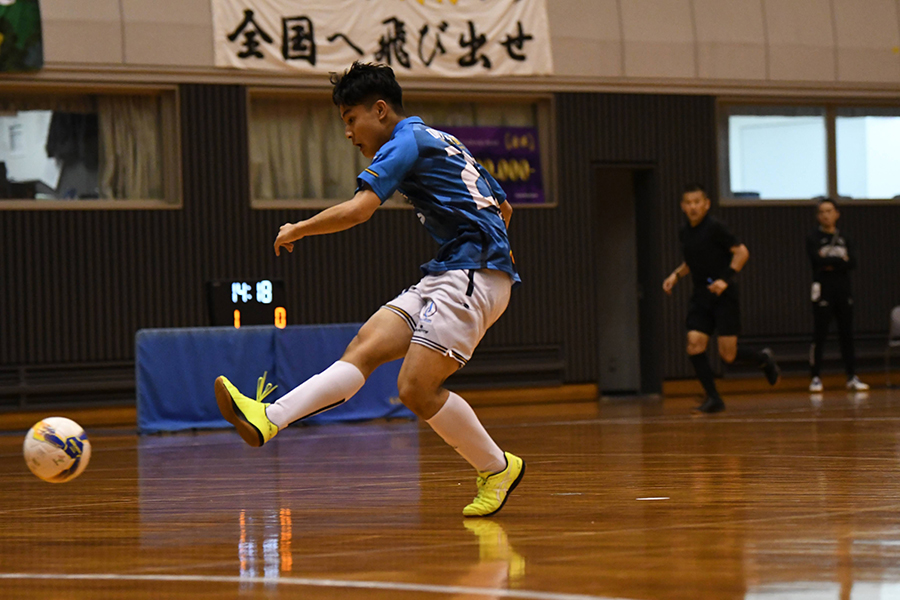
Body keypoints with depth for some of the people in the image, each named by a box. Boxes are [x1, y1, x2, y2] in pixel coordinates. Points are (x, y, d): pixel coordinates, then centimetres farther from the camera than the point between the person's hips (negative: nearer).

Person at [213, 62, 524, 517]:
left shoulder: (405, 142, -6)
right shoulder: (441, 143, 24)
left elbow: (358, 209, -18)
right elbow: (503, 208, 33)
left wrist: (297, 230, -4)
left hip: (473, 275, -10)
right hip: (445, 276, 10)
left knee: (417, 387, -16)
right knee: (364, 349, -5)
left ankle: (496, 468, 0)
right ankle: (270, 418, -17)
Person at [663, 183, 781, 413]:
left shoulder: (714, 227, -11)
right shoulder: (685, 233, 11)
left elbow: (742, 252, -12)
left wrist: (726, 278, -21)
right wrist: (676, 275, 12)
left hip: (723, 296, -6)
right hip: (701, 297, 6)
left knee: (727, 354, -8)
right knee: (694, 345, -10)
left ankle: (764, 359, 23)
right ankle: (713, 399, -1)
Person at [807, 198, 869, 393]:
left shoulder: (844, 239, 12)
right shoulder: (813, 239, 1)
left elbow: (853, 263, -2)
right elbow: (818, 261, -16)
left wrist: (831, 264, -12)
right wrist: (841, 260, -7)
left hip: (843, 291, 4)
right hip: (823, 292, -4)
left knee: (847, 335, 4)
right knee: (819, 336, -4)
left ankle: (852, 377, 6)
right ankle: (815, 378, -1)